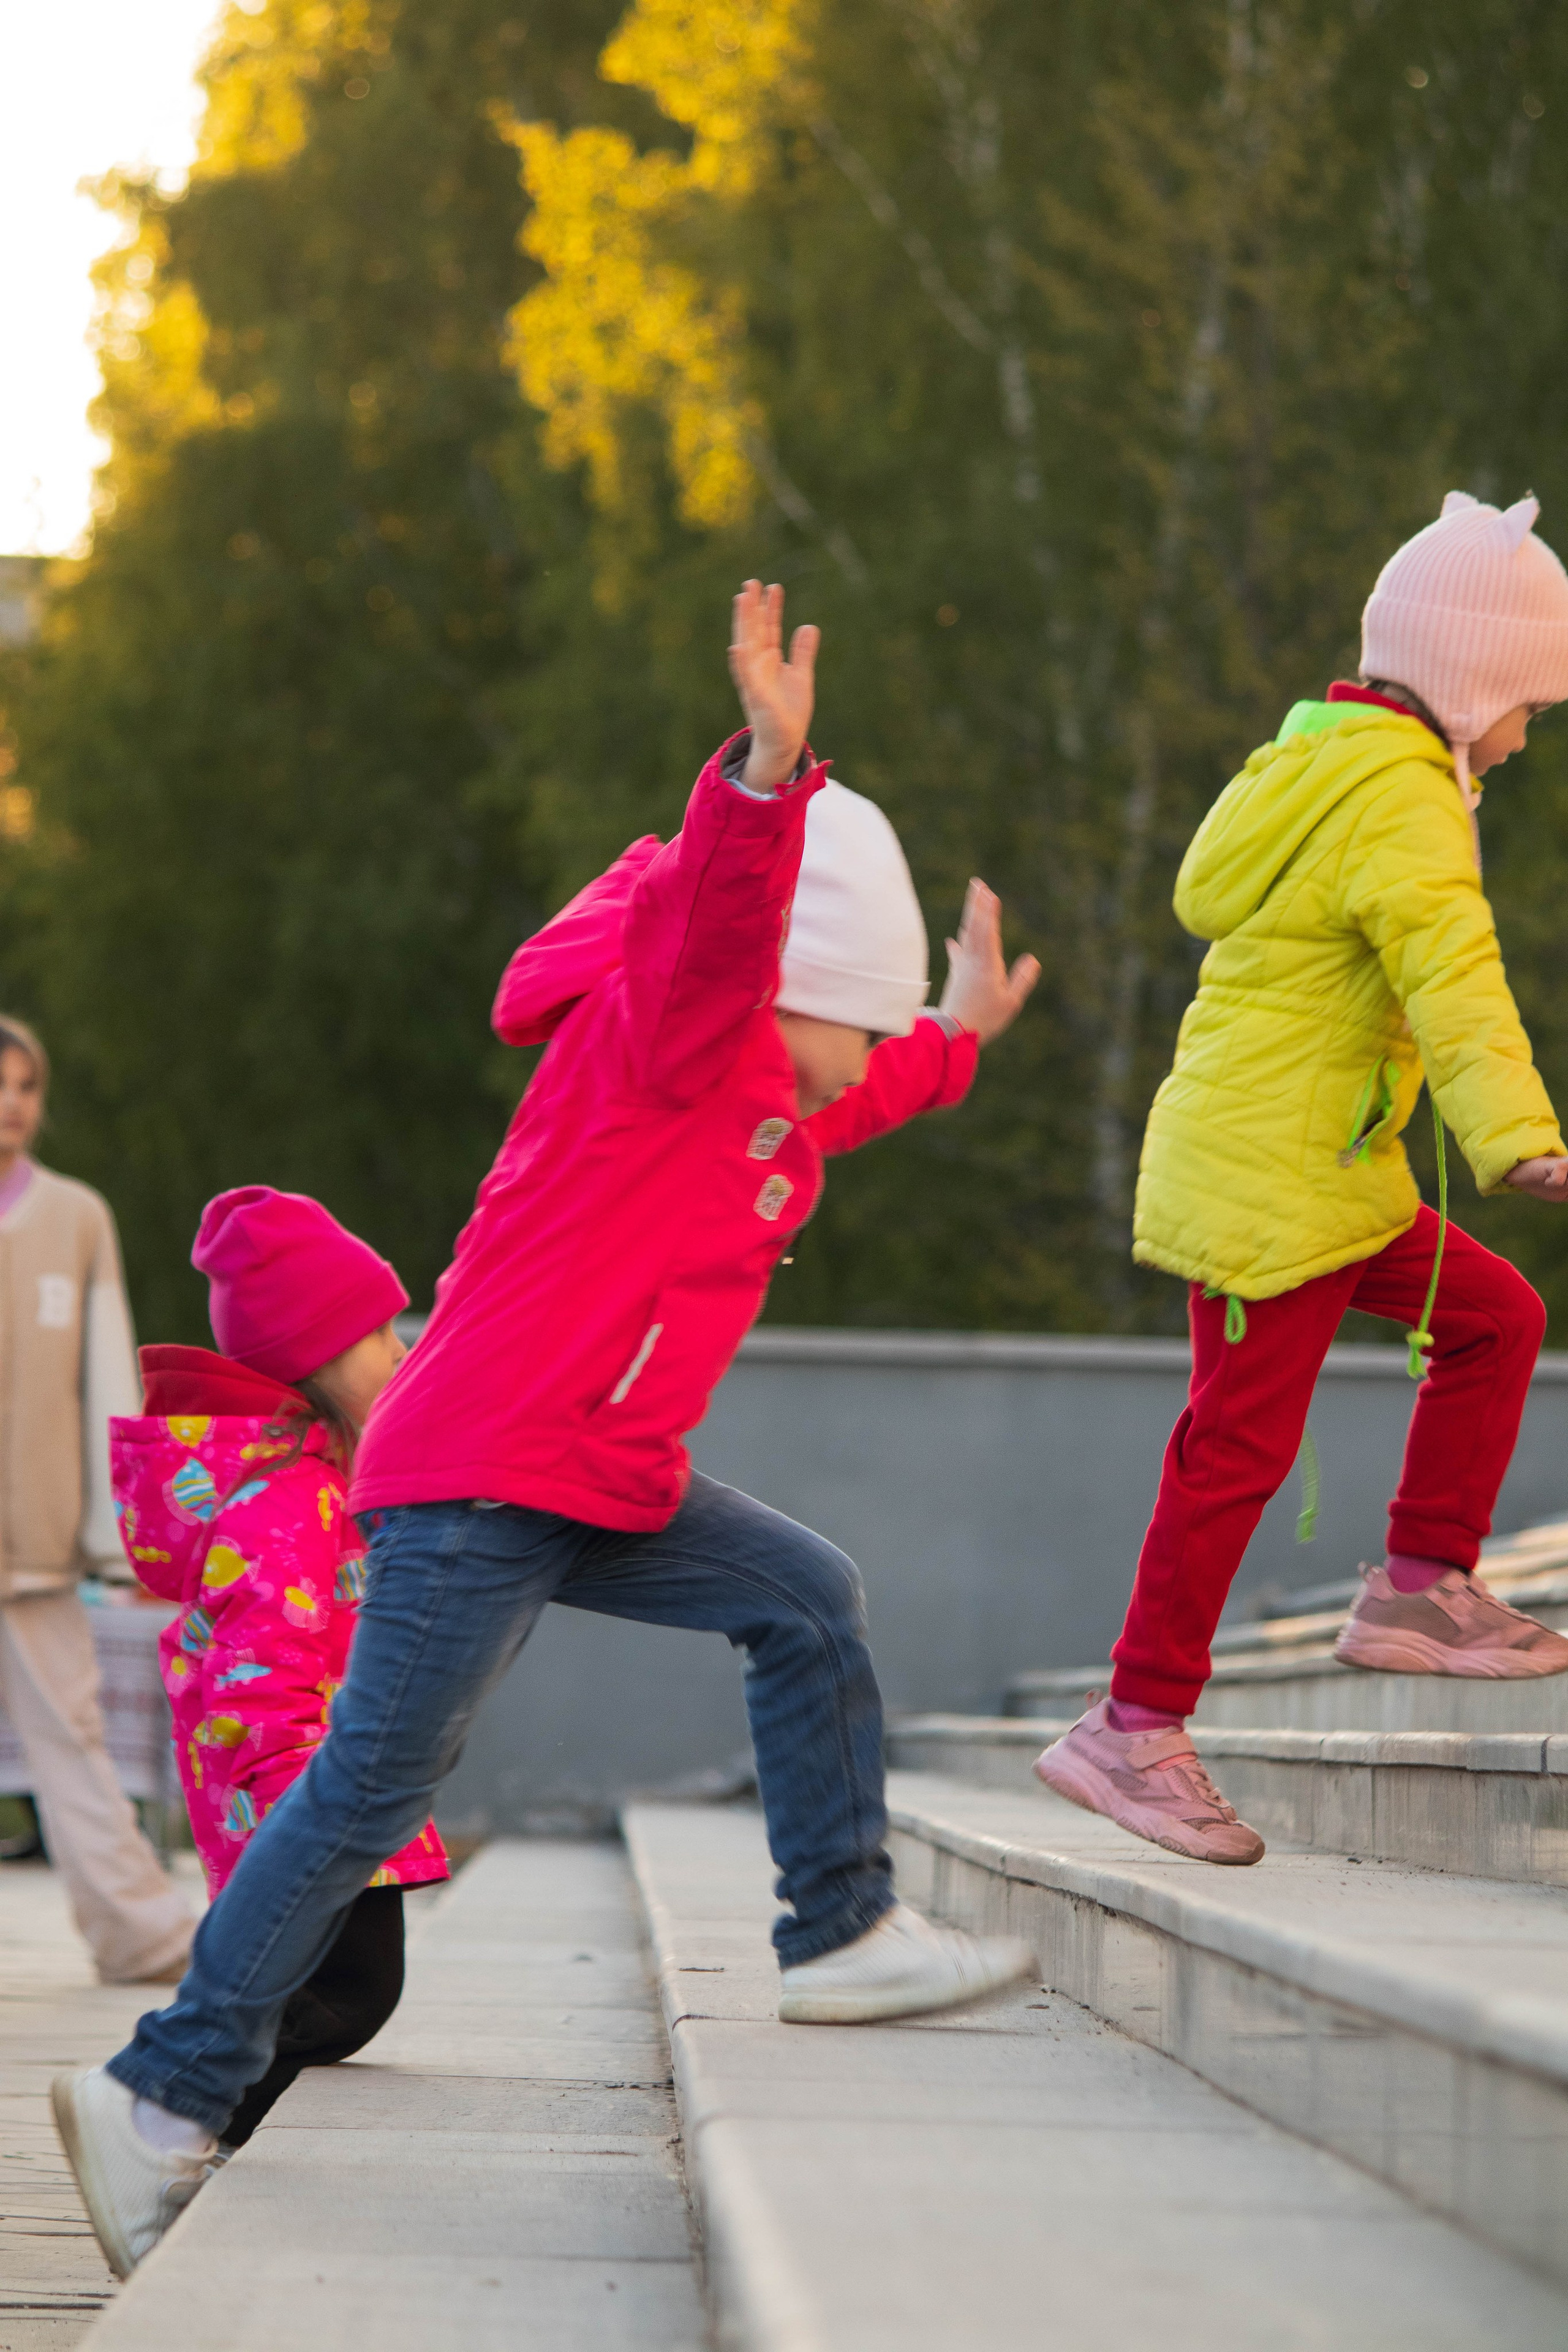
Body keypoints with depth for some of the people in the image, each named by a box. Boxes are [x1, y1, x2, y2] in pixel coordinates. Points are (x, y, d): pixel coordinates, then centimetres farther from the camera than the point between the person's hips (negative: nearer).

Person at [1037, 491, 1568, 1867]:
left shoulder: (1315, 763, 15)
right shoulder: (1405, 803, -16)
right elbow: (1452, 980, -32)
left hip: (1329, 1177, 10)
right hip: (1270, 1183, -10)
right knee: (1240, 1445, -7)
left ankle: (1424, 1589, 17)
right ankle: (1137, 1729, -1)